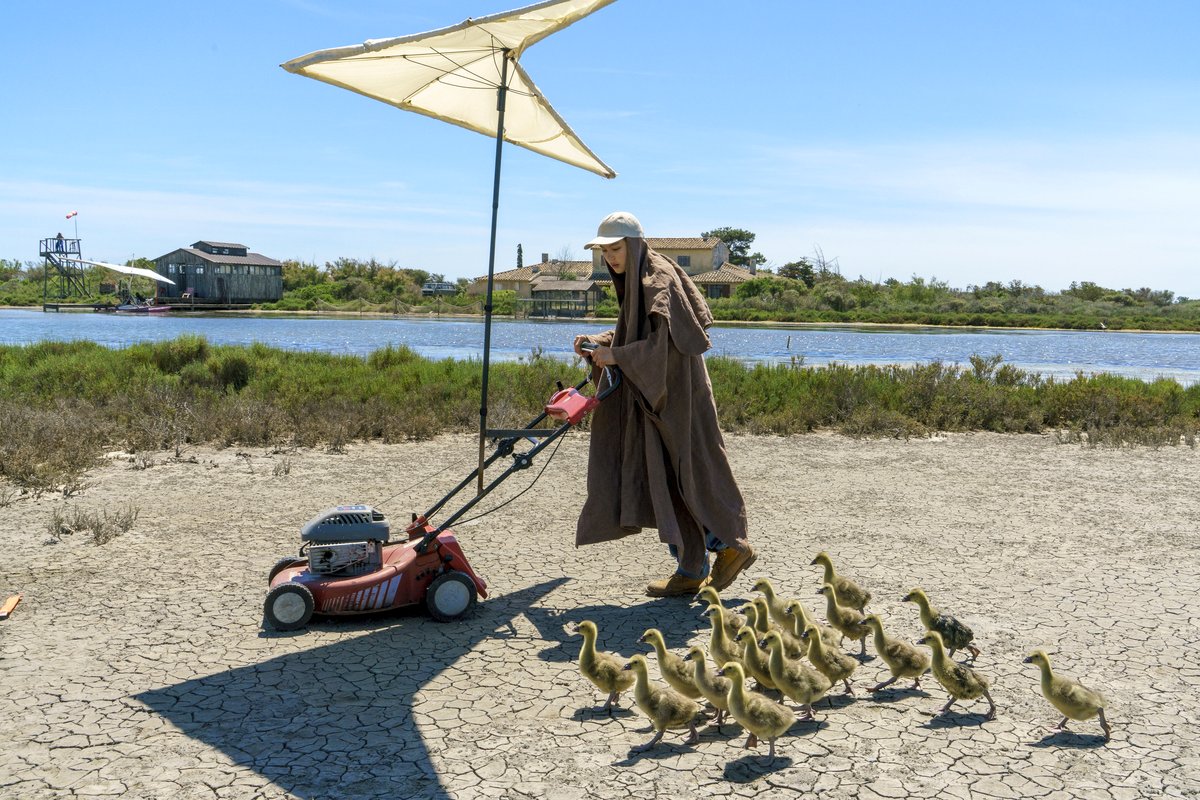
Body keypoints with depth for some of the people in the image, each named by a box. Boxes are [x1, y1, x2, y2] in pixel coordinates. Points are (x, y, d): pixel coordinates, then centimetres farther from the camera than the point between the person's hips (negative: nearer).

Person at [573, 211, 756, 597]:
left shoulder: (659, 280, -15)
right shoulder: (635, 282, 14)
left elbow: (667, 342, -23)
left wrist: (618, 355, -20)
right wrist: (597, 343, 5)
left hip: (676, 395, -9)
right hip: (653, 397, 9)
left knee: (685, 475, -3)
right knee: (660, 478, 9)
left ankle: (731, 545, 14)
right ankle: (691, 568, 15)